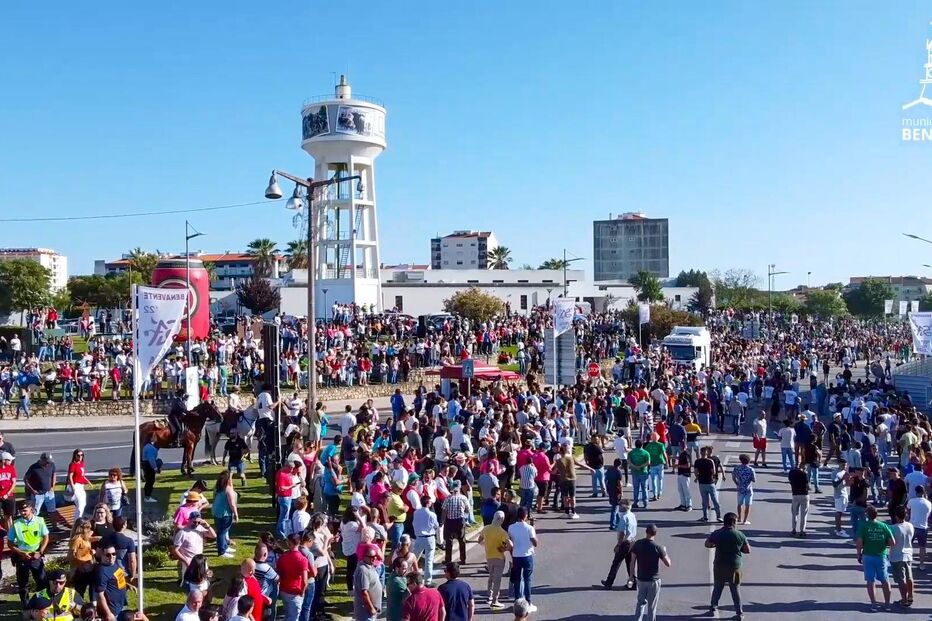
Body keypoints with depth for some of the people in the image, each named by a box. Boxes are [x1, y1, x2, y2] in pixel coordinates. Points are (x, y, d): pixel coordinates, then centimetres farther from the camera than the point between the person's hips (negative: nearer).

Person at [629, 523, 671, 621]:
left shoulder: (637, 544, -6)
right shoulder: (658, 547, -16)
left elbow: (632, 561, -3)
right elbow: (668, 564, -10)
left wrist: (633, 575, 9)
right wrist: (665, 552, 6)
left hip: (641, 579, 3)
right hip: (654, 580, -3)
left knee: (641, 602, 21)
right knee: (652, 606, 9)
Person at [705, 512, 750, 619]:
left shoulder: (717, 534, -10)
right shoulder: (739, 535, -11)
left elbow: (707, 544, 3)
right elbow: (748, 550, -2)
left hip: (719, 566, 1)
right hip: (734, 566, -1)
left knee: (717, 588, 18)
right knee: (735, 590, 12)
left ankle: (713, 608, 28)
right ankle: (739, 613, 17)